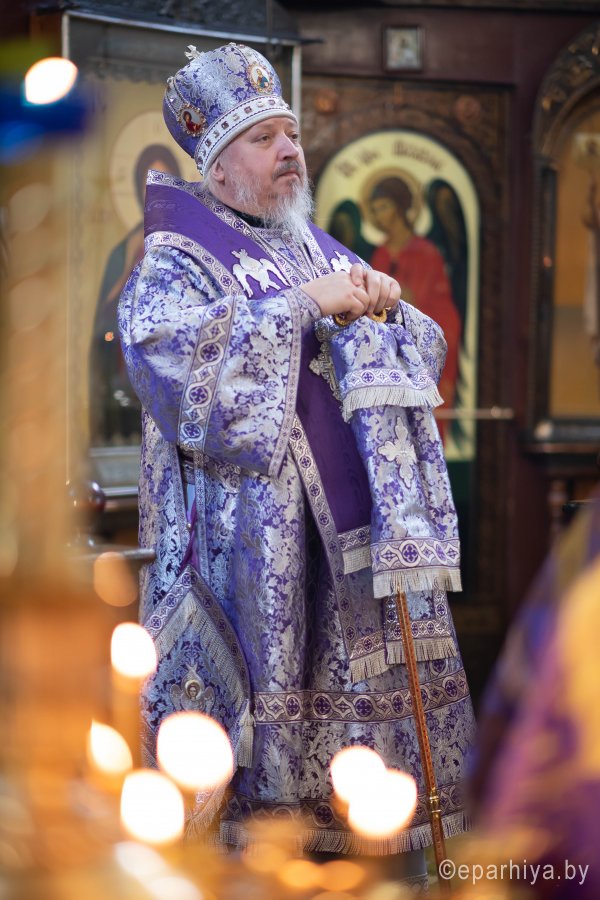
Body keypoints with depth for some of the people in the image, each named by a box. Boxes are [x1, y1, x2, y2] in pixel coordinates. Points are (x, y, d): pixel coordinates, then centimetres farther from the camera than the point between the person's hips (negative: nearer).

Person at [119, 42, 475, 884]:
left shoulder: (323, 252, 19)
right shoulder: (175, 262, -1)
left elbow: (424, 355, 19)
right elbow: (182, 360, -21)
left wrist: (390, 308, -4)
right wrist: (303, 306, -20)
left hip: (353, 523, 6)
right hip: (247, 525, -6)